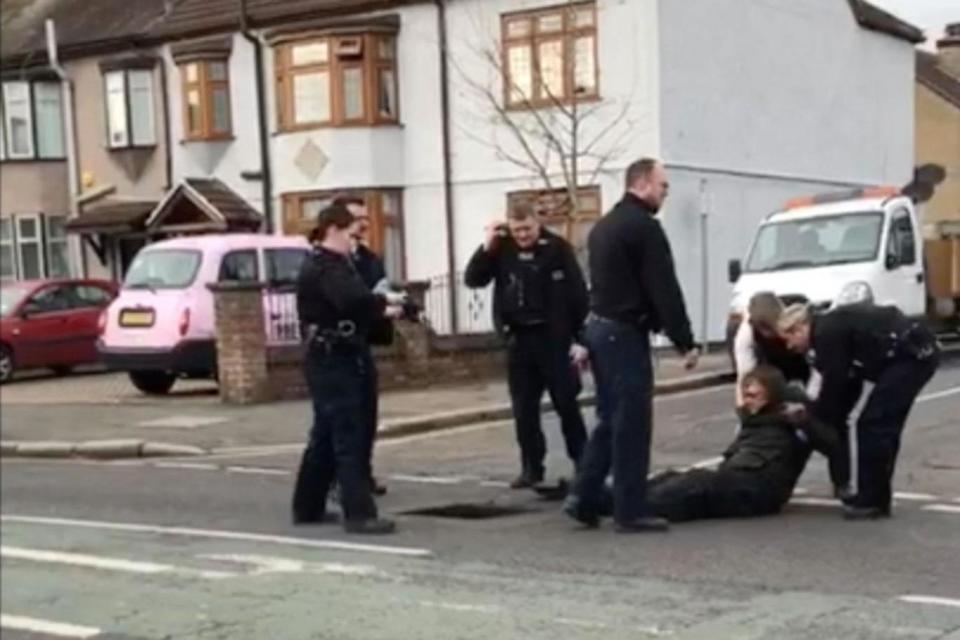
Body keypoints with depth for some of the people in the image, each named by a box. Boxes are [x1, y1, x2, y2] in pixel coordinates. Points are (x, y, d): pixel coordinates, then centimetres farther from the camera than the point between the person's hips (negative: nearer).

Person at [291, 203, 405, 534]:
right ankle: (359, 514, -10)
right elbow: (352, 299, -34)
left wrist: (381, 310, 4)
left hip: (336, 359, 11)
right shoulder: (325, 267, -17)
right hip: (333, 361, -11)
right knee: (348, 437, -10)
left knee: (326, 436, 16)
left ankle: (307, 507, 24)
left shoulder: (327, 265, 18)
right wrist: (384, 302, -18)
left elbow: (349, 304, 18)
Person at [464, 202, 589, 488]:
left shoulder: (558, 249, -7)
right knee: (524, 409, 7)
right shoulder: (502, 250, 4)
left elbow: (578, 293, -8)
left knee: (567, 404, 3)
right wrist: (487, 247, -11)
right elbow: (472, 280, 0)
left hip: (554, 337, -4)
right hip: (518, 339, 4)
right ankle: (531, 467, 17)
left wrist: (580, 338, -11)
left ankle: (583, 464, 14)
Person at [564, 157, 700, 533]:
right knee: (632, 423, -4)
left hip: (599, 327, 10)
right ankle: (631, 511, 0)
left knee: (611, 419, 15)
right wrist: (685, 342, -14)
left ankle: (583, 498, 12)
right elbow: (664, 290, -17)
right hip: (624, 332, -10)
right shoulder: (643, 226, -13)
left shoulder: (604, 225, 18)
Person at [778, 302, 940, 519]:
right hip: (916, 353, 10)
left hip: (913, 354, -10)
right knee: (882, 427, 14)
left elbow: (834, 386, -10)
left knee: (872, 426, -8)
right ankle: (876, 499, 20)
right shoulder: (834, 328, 18)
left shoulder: (827, 334, -12)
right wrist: (831, 423, 19)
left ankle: (870, 500, -2)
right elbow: (847, 384, 21)